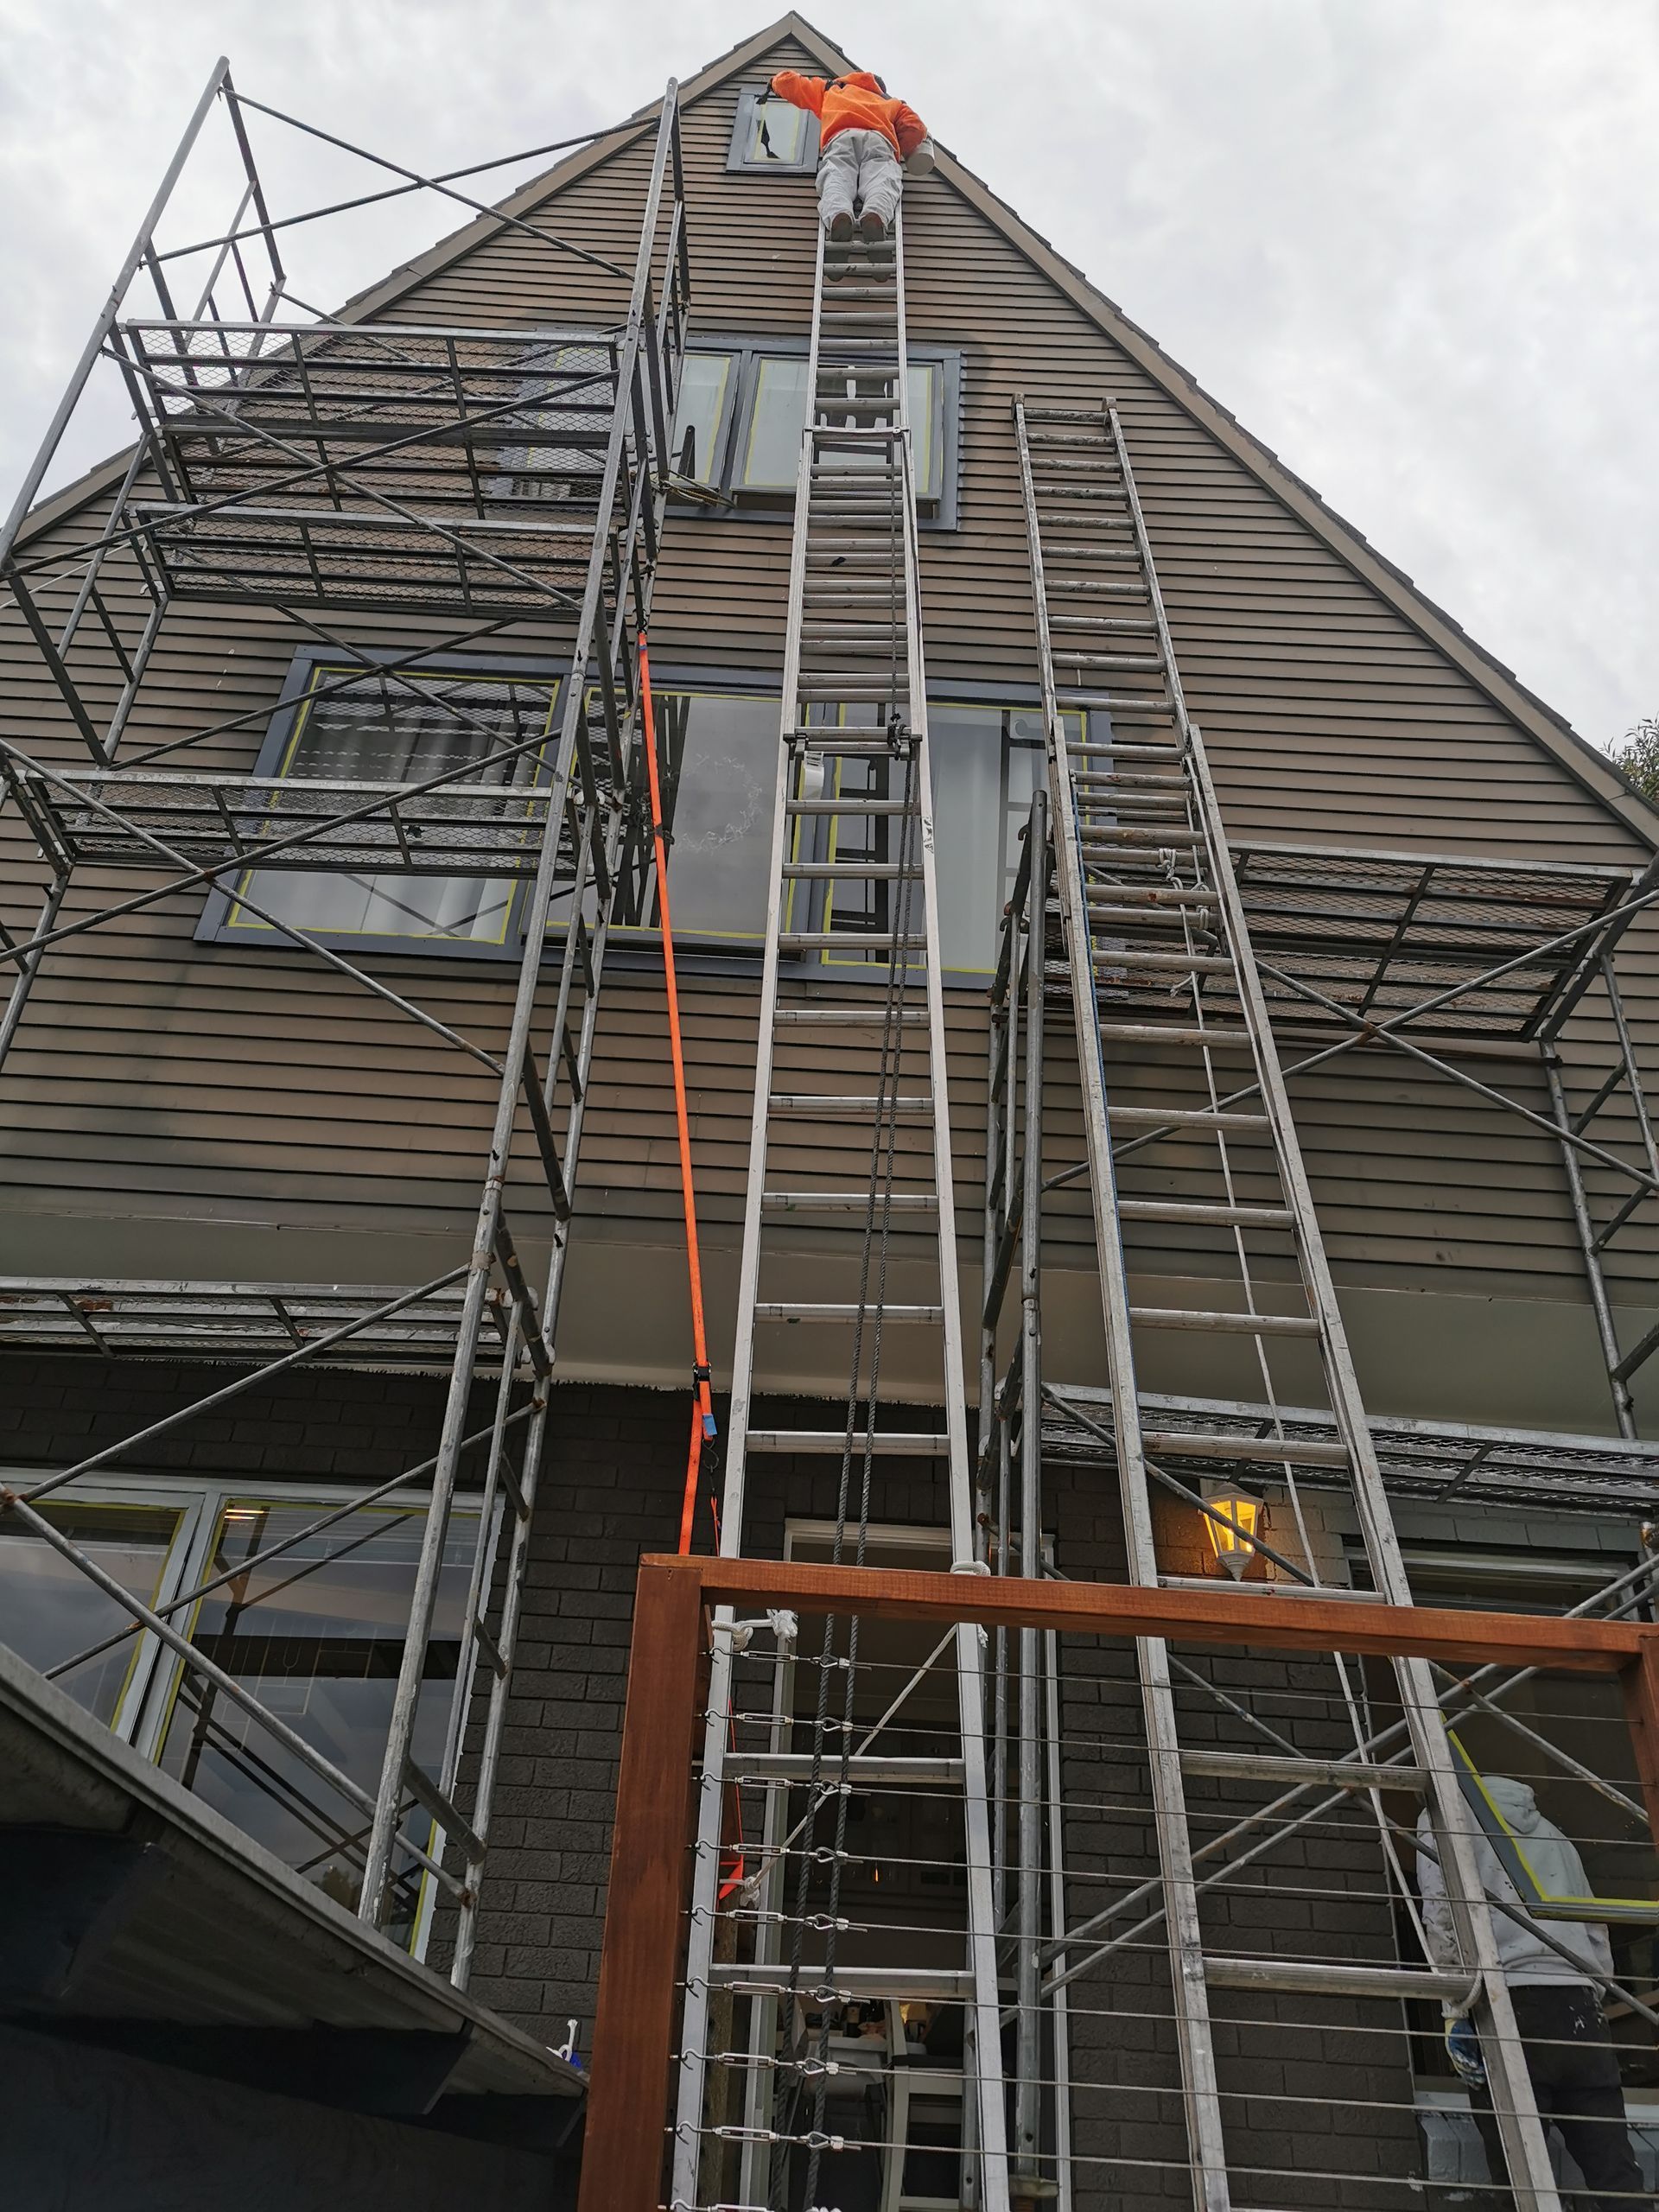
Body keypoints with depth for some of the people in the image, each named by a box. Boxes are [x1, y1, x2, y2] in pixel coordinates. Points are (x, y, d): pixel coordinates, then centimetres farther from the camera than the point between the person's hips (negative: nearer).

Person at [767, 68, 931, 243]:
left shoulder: (830, 89, 41)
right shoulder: (892, 104, 40)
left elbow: (786, 81, 42)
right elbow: (915, 128, 23)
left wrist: (777, 86, 63)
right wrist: (900, 155, 37)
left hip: (840, 139, 0)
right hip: (878, 139, 0)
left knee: (835, 183, -25)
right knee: (881, 183, -25)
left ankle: (838, 215, -60)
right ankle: (876, 215, -61)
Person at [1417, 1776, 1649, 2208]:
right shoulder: (1551, 1832, 31)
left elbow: (1441, 1908, -4)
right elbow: (1597, 1935, 24)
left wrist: (1454, 2010, -5)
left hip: (1509, 2005, -5)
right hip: (1579, 2007, 5)